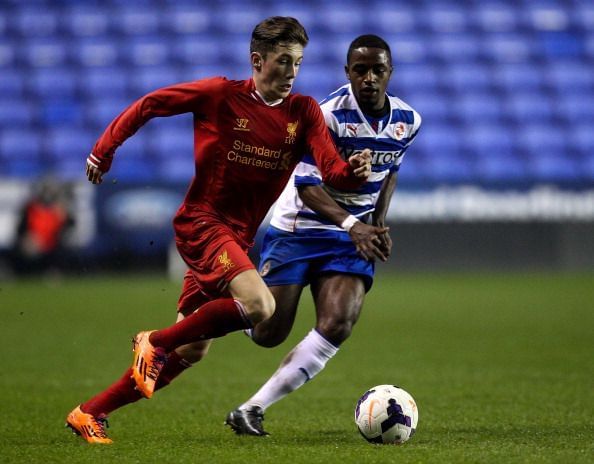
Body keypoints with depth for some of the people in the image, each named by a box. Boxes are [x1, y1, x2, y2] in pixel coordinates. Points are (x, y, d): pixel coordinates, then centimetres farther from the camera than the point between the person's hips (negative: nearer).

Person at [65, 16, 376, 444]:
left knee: (190, 352, 7)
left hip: (237, 239, 6)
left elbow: (332, 170, -10)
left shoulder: (304, 112, 2)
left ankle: (90, 413, 18)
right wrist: (105, 149, -1)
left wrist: (353, 172, -32)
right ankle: (155, 341, -11)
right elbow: (149, 104, 2)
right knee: (259, 304, -29)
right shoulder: (220, 95, -8)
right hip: (201, 222, -6)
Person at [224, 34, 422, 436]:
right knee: (268, 335, -6)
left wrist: (379, 223, 5)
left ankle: (252, 409, -13)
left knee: (338, 324, -19)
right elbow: (307, 185, -22)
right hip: (297, 229, -4)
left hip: (352, 237, 4)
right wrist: (351, 224, -36)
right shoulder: (328, 115, -20)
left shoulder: (408, 122, -1)